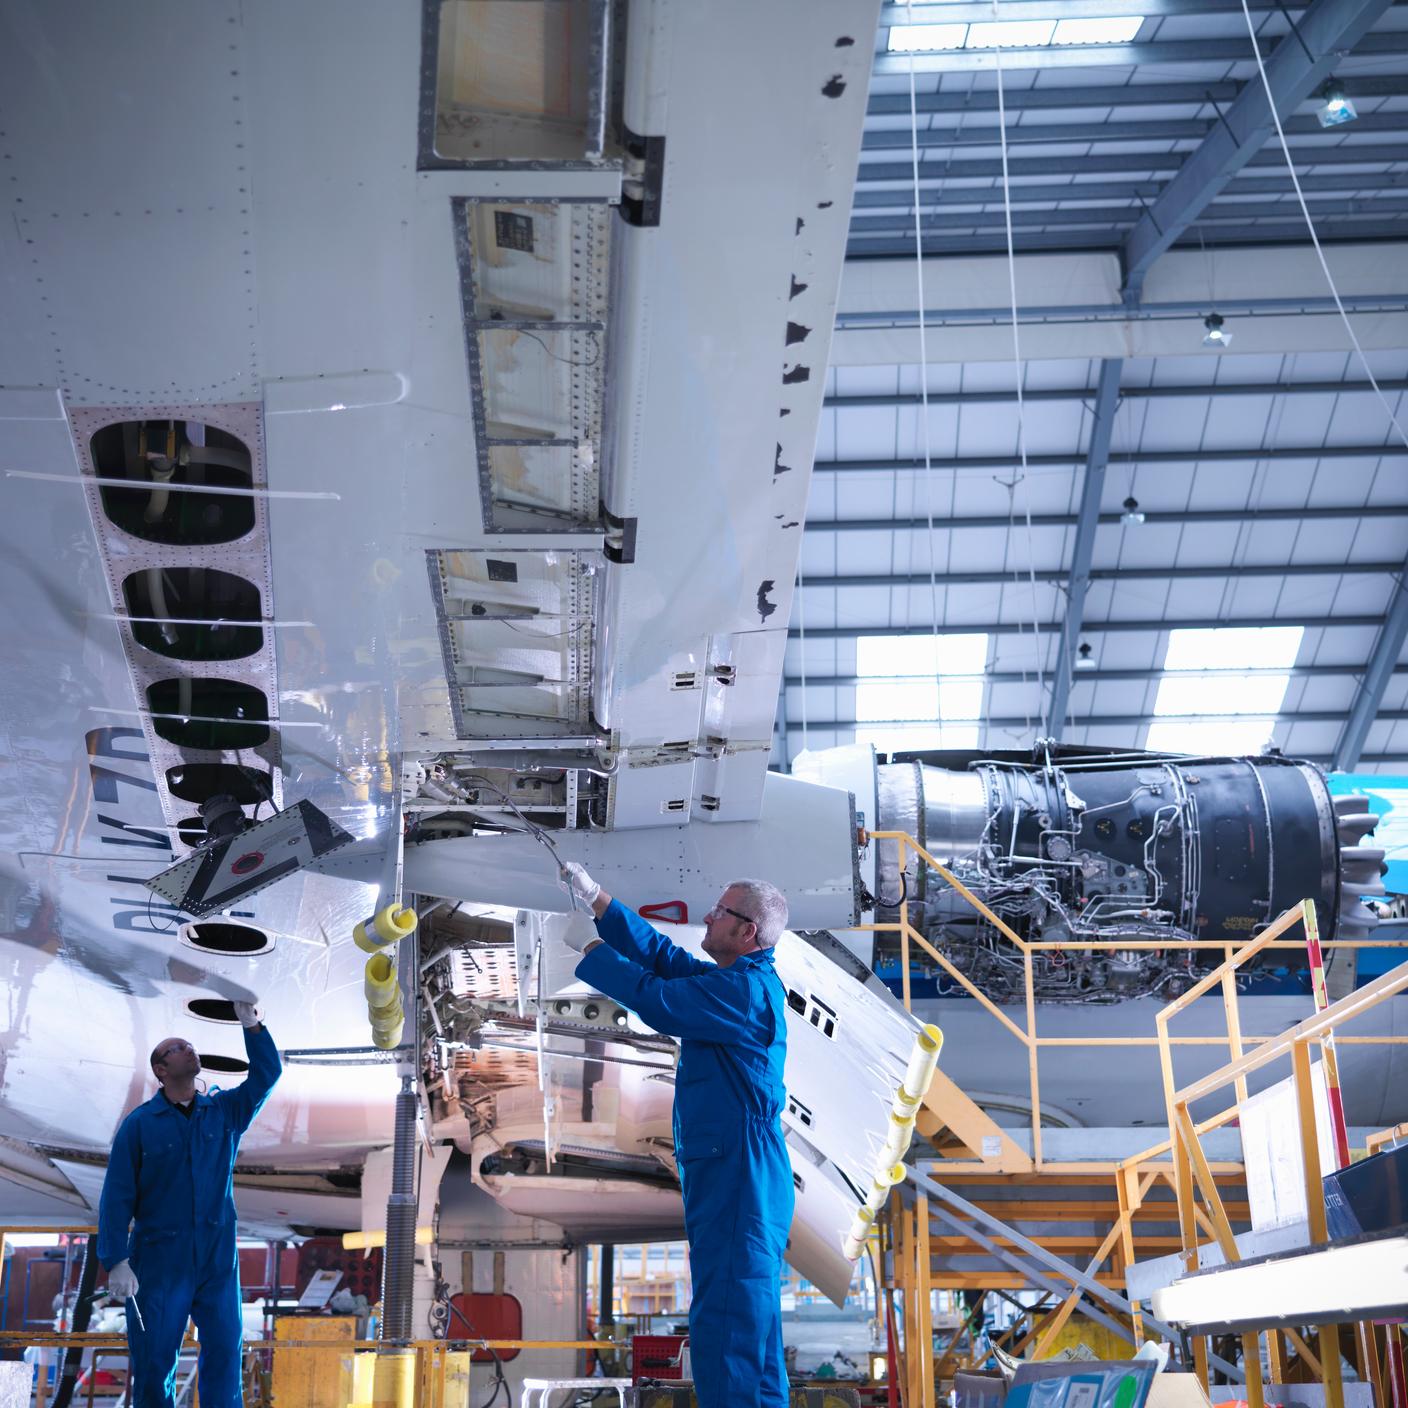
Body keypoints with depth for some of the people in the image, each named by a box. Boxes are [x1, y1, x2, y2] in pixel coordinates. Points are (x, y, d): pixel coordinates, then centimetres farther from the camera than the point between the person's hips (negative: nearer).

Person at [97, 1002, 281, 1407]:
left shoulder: (225, 1111, 6)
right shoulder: (139, 1124, -4)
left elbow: (267, 1074, -3)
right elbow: (116, 1197, -7)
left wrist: (251, 1024, -15)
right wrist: (116, 1262, -15)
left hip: (218, 1260, 3)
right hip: (159, 1261, -3)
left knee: (224, 1350, 5)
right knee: (153, 1359, 3)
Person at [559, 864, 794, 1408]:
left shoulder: (746, 990, -17)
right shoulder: (736, 980, 14)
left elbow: (655, 999, -21)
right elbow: (660, 955, 17)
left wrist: (589, 947, -7)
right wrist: (597, 898, 13)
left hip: (736, 1177, -11)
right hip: (725, 1171, 11)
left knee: (726, 1316, -8)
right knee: (749, 1311, 17)